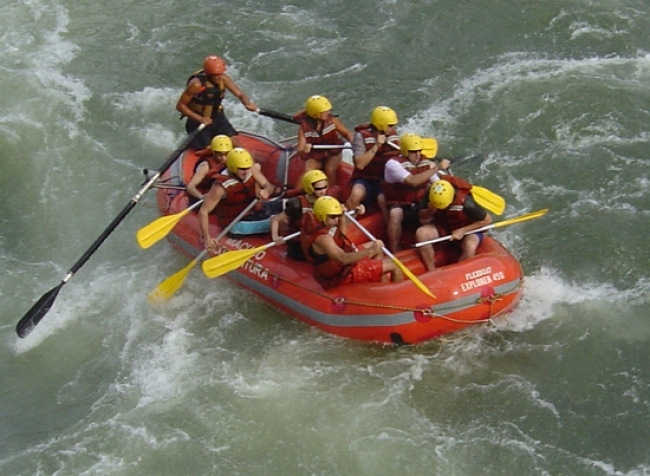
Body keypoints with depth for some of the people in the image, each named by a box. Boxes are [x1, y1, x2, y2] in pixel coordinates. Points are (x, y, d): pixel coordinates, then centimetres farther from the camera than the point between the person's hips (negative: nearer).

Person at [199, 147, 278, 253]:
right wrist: (206, 238, -33)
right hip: (235, 225, -8)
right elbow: (203, 212, -27)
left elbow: (268, 186, -6)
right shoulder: (221, 187, -28)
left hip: (251, 214, 8)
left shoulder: (251, 170, -11)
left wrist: (266, 191, -33)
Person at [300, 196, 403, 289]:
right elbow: (343, 259, -41)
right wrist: (370, 251, -45)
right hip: (343, 275, -11)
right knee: (393, 265, -8)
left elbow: (341, 236, 16)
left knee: (378, 244, 24)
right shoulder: (322, 237, -32)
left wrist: (342, 218, 0)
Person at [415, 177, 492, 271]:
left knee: (470, 247, -37)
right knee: (421, 233, -24)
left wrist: (463, 230, -22)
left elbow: (488, 220, -19)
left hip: (468, 229, -4)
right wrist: (429, 211, -29)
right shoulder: (432, 196, -20)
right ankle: (431, 272, -14)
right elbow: (423, 218, -5)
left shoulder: (466, 202, -32)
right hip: (443, 226, 4)